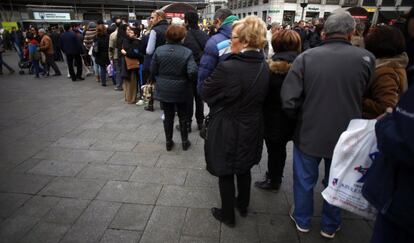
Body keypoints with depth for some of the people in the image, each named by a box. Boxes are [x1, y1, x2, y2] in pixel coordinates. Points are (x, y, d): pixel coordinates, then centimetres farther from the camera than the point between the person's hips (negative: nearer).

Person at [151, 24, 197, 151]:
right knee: (183, 116, 15)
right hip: (181, 90, -2)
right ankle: (185, 142, 26)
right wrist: (190, 80, -1)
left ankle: (168, 142, 26)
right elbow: (192, 72, -22)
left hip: (163, 90, 2)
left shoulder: (159, 50, -7)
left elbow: (153, 70, -3)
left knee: (168, 116, 14)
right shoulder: (187, 52, -15)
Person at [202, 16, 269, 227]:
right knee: (244, 169, 25)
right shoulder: (264, 66, -3)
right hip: (251, 129, 7)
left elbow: (206, 93, -14)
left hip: (228, 131, -6)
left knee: (226, 174, 13)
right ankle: (243, 205, 46)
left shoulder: (228, 67, -27)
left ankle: (228, 215, 32)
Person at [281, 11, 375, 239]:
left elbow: (289, 101, -17)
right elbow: (366, 98, 2)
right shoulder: (367, 58, -11)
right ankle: (330, 226, 42)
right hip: (345, 136, 2)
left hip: (308, 134, -1)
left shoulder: (306, 57, -14)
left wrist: (301, 117, 2)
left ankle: (302, 220, 40)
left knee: (304, 180, 20)